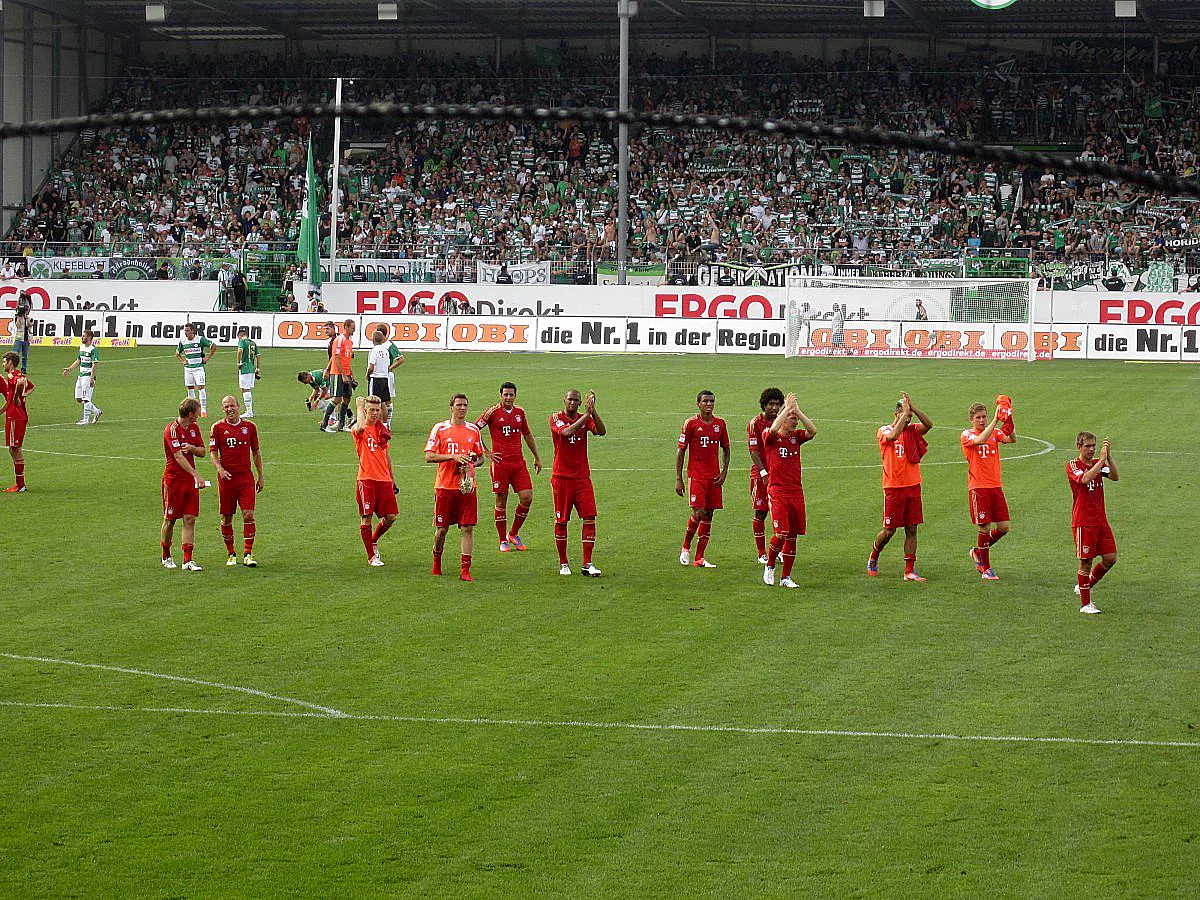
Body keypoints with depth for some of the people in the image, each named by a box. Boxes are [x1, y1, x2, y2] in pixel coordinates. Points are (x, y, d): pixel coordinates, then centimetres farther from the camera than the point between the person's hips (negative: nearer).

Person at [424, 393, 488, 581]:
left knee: (468, 528, -6)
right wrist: (453, 457, -17)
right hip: (445, 487, -2)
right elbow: (429, 456, -6)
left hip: (467, 486, 2)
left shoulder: (473, 430, 10)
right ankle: (436, 564, 27)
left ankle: (465, 570, -4)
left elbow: (482, 456, 17)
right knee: (441, 529, 5)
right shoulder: (439, 429, 0)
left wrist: (474, 461, -6)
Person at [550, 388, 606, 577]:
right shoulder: (556, 418, -3)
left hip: (582, 477, 3)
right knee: (561, 520, 3)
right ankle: (563, 563, 16)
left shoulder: (585, 419, 6)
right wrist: (585, 415, -25)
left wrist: (592, 410, -21)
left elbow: (601, 431, -12)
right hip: (561, 477, -3)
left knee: (590, 517, -7)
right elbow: (566, 432, -24)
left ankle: (587, 564, -4)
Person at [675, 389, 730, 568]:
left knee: (708, 515, 4)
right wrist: (678, 479, -6)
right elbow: (681, 451, -2)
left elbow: (725, 449, 17)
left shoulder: (720, 423, 7)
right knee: (698, 513, -14)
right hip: (696, 475, -5)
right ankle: (686, 548, 10)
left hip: (714, 476, 5)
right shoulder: (691, 423, -4)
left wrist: (724, 472, 4)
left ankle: (700, 557, 8)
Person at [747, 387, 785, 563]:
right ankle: (762, 554, 7)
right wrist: (764, 473, -18)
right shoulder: (755, 423, -6)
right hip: (760, 474, -4)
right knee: (760, 512, 0)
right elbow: (754, 451, -11)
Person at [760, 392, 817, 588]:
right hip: (777, 492, -5)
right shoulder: (771, 438, -2)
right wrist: (787, 408, -18)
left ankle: (786, 577, 13)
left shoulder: (796, 437, 10)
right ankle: (769, 565, 10)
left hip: (796, 492, 5)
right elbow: (773, 429, -25)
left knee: (792, 536, 5)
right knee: (781, 534, -15)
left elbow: (813, 431, -7)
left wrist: (798, 411, -11)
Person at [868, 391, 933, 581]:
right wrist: (905, 411, -22)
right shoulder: (884, 431, -3)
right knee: (889, 530, 1)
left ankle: (909, 571, 5)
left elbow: (929, 424, -12)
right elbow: (893, 435, -27)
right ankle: (873, 558, 27)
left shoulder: (912, 430, 7)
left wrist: (912, 408, -19)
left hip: (913, 486, 4)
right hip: (894, 488, -4)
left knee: (911, 529, 2)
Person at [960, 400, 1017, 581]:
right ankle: (986, 569, 9)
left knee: (1003, 527, 4)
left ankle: (978, 552, 27)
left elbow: (1012, 440, -11)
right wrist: (995, 421, -31)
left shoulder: (995, 432, 8)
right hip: (978, 488, -5)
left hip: (996, 486, 5)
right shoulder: (966, 435, -4)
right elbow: (980, 440, -27)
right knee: (984, 528, -4)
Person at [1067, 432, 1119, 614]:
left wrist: (1108, 455, -19)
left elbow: (1115, 477, -8)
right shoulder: (1072, 465, -6)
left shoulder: (1099, 463, 9)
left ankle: (1084, 586, 23)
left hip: (1101, 521, 6)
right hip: (1083, 522, -6)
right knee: (1086, 562, -2)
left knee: (1110, 558, 3)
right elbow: (1085, 479, -27)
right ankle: (1085, 603, 7)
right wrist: (1102, 459, -26)